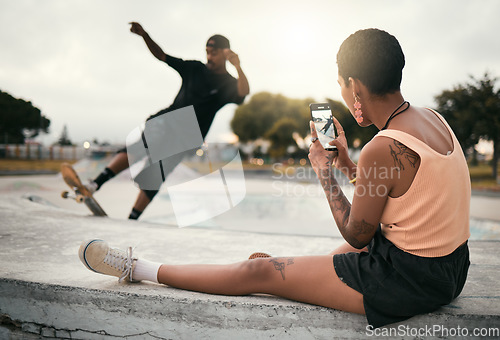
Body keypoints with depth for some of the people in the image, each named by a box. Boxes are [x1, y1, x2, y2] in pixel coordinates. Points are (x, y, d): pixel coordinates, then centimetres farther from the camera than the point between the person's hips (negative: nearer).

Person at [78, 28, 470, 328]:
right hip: (450, 266, 8)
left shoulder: (384, 148, -26)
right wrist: (347, 162, 4)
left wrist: (325, 173, -5)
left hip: (406, 278, -8)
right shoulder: (432, 118, 3)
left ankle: (139, 269, 12)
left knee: (260, 272, -1)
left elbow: (355, 235, -13)